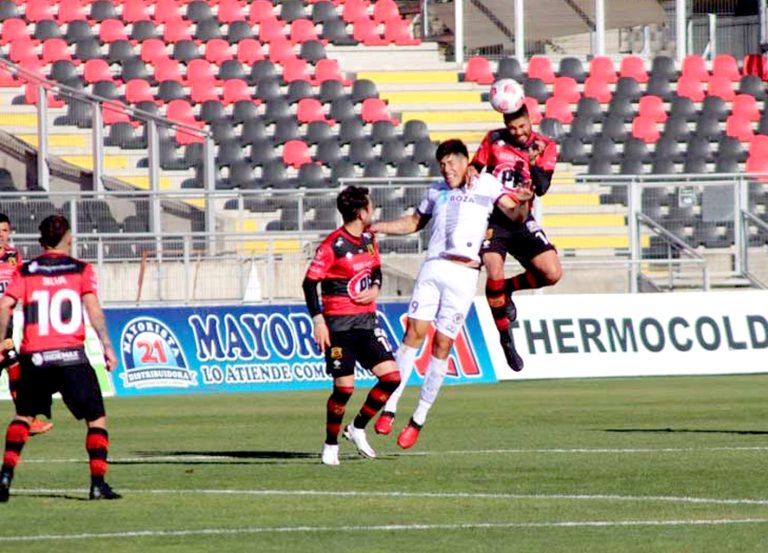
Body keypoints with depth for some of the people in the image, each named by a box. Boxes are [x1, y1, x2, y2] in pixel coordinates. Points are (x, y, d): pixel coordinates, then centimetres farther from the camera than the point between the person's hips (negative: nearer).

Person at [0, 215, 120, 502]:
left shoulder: (25, 271, 9)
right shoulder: (81, 269, 4)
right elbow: (92, 307, -7)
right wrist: (107, 346, -8)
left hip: (34, 357, 2)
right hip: (71, 355, -2)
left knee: (23, 416, 20)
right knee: (96, 419, 8)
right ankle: (98, 483, -5)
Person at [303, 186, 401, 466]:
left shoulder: (369, 239, 8)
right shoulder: (332, 245, -13)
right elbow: (309, 283, -11)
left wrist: (375, 288, 0)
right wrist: (318, 321, -16)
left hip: (366, 320, 7)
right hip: (339, 324, -7)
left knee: (391, 377, -2)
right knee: (344, 387, -9)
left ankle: (358, 428, 15)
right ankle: (330, 445, 10)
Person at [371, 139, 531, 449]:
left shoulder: (486, 185, 7)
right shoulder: (437, 191, 19)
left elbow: (513, 213, -4)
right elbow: (414, 223, 33)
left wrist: (522, 202, -26)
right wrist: (376, 227, 23)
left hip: (464, 275, -3)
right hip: (433, 268, 3)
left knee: (442, 344, -2)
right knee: (414, 331, -8)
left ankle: (419, 420, 5)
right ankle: (390, 407, -6)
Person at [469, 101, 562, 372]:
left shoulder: (545, 147, -1)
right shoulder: (494, 140, 1)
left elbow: (542, 188, -10)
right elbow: (474, 167, 9)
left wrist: (533, 165, -26)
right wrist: (471, 174, -13)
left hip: (522, 222, 2)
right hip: (492, 219, -2)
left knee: (552, 273, -12)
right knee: (494, 273, -21)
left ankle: (506, 289, 17)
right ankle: (505, 339, -5)